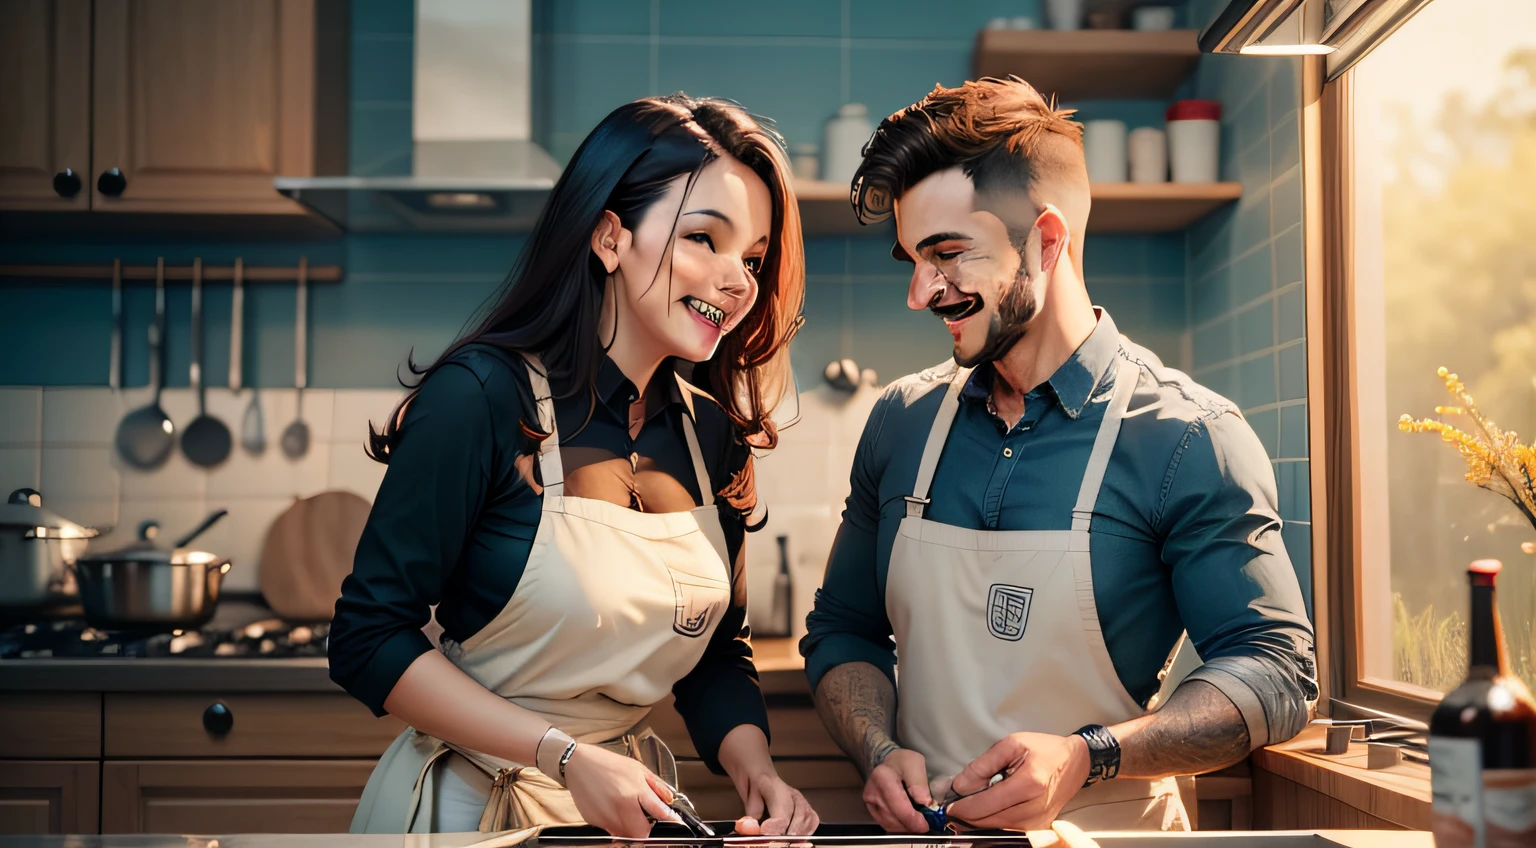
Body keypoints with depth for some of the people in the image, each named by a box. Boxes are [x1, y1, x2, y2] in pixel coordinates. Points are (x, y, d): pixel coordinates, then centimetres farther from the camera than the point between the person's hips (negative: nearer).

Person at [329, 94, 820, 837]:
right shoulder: (483, 395, -19)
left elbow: (718, 651, 8)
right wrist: (566, 756, -24)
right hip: (468, 804, -6)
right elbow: (369, 642, -18)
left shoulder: (712, 432, -1)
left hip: (627, 808, 6)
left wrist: (754, 770, -10)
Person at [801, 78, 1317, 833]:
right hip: (921, 832, 6)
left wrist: (1088, 757, -19)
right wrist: (881, 752, -4)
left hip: (1106, 832, -5)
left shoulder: (1188, 439, -7)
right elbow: (843, 631, 15)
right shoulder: (900, 423, 7)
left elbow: (1274, 674, -8)